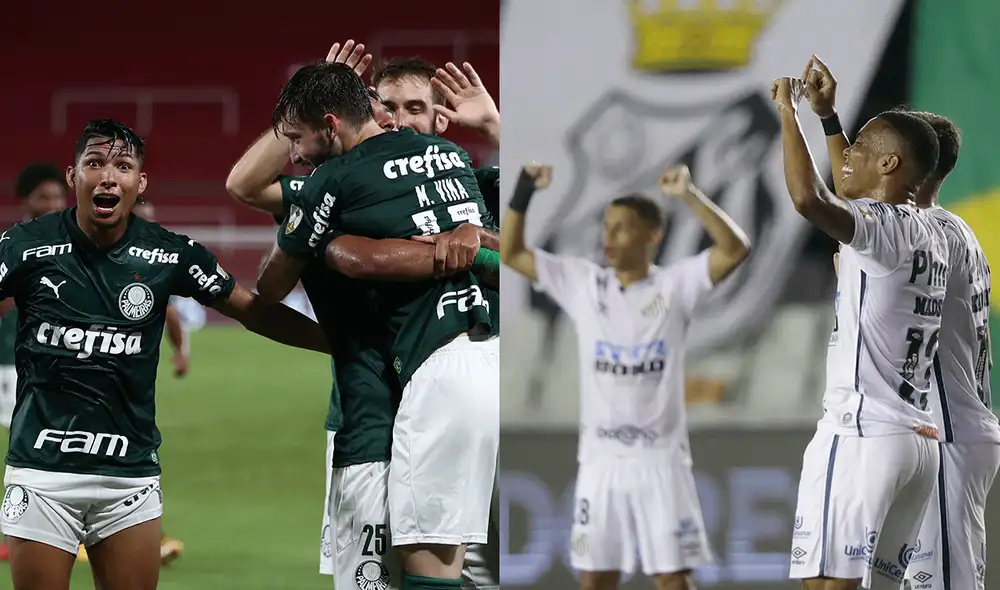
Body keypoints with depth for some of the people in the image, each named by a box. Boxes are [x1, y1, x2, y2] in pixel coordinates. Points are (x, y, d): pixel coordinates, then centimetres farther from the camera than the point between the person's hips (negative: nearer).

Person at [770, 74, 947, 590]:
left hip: (861, 436, -9)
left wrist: (788, 112, -18)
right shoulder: (929, 234, 16)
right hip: (918, 438, 9)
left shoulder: (882, 227, -11)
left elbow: (809, 200, -32)